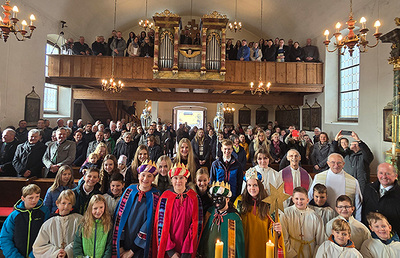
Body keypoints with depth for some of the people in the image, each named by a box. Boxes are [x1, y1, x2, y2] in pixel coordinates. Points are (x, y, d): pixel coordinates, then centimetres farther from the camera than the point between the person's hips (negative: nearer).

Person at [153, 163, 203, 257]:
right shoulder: (165, 197, -6)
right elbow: (161, 225, -7)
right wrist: (170, 250, -12)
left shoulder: (194, 198, -6)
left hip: (187, 249, 0)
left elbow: (196, 225, -8)